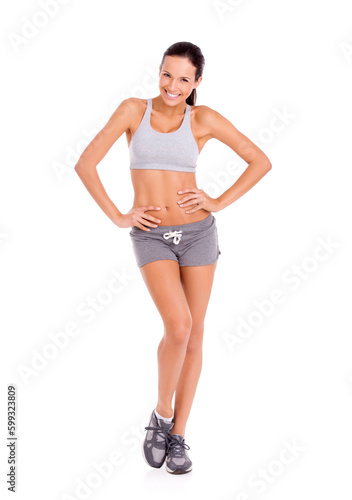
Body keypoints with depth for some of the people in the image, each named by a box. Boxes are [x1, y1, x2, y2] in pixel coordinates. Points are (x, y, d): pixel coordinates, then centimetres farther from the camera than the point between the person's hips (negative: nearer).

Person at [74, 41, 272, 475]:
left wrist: (219, 203, -5)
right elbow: (85, 164, -3)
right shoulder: (133, 109, -1)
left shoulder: (203, 118, 0)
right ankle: (162, 413, 7)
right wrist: (117, 217, -7)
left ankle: (177, 436, 19)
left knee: (193, 336, 4)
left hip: (198, 233, 2)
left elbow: (260, 162, 2)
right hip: (152, 239, -1)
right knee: (178, 327, -21)